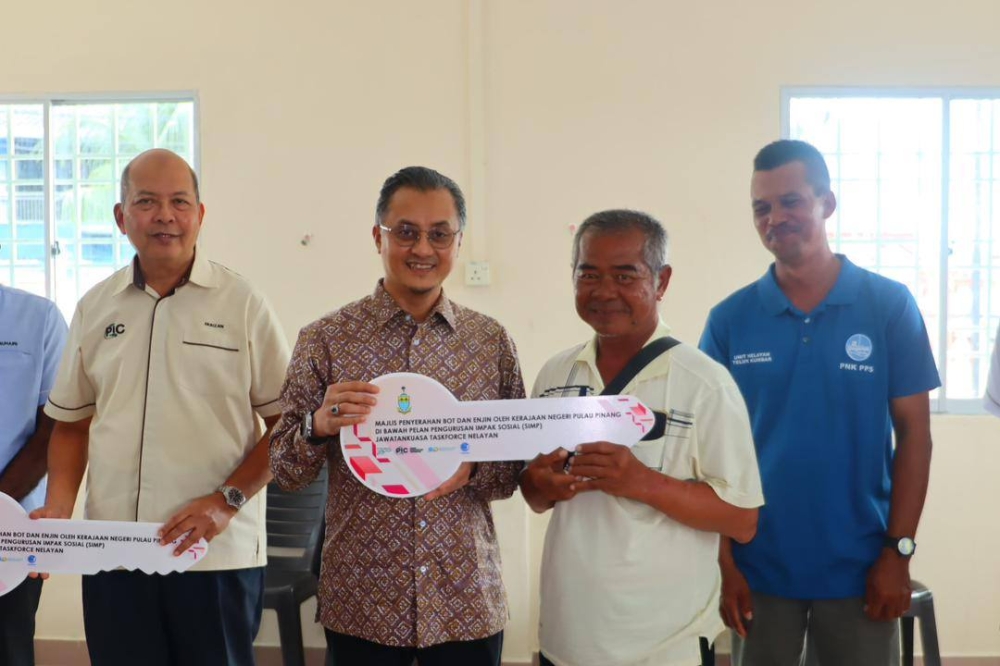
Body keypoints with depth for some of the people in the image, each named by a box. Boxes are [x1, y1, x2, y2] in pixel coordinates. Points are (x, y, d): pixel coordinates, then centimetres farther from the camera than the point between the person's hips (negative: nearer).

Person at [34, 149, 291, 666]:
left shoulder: (242, 303, -3)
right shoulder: (94, 308, 8)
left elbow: (288, 422, -3)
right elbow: (71, 422, 16)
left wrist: (227, 500, -13)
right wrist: (58, 506, 2)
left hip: (218, 553, -3)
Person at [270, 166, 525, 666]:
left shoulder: (492, 342, 1)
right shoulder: (325, 338, -3)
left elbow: (524, 466, 5)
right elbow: (284, 472, -1)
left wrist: (473, 469, -15)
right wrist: (319, 425, -21)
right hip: (360, 604, -1)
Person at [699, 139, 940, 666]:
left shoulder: (890, 306, -4)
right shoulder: (729, 320, -2)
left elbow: (913, 431, -1)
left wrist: (898, 550, -6)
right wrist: (725, 563, -3)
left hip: (859, 568, -1)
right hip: (760, 569, 1)